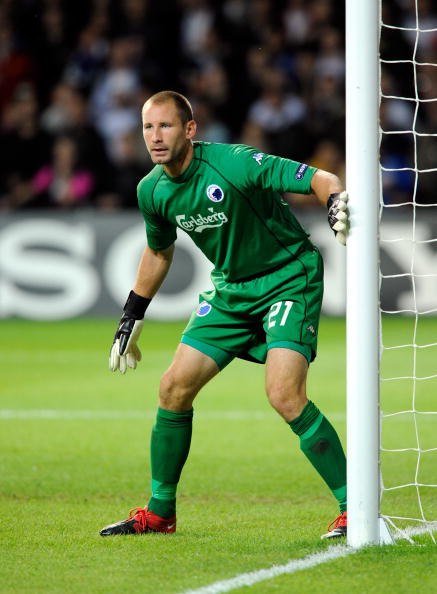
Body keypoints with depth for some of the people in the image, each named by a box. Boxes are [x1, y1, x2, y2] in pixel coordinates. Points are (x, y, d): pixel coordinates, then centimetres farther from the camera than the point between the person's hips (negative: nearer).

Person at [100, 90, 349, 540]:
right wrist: (131, 318, 21)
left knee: (285, 396, -23)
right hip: (230, 288, 7)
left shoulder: (232, 163, -25)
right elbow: (159, 251, 18)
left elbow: (319, 179, -25)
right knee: (174, 388, 1)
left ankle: (353, 507, -13)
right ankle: (159, 512, 18)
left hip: (289, 279, -7)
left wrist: (337, 202, -48)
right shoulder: (152, 190, -3)